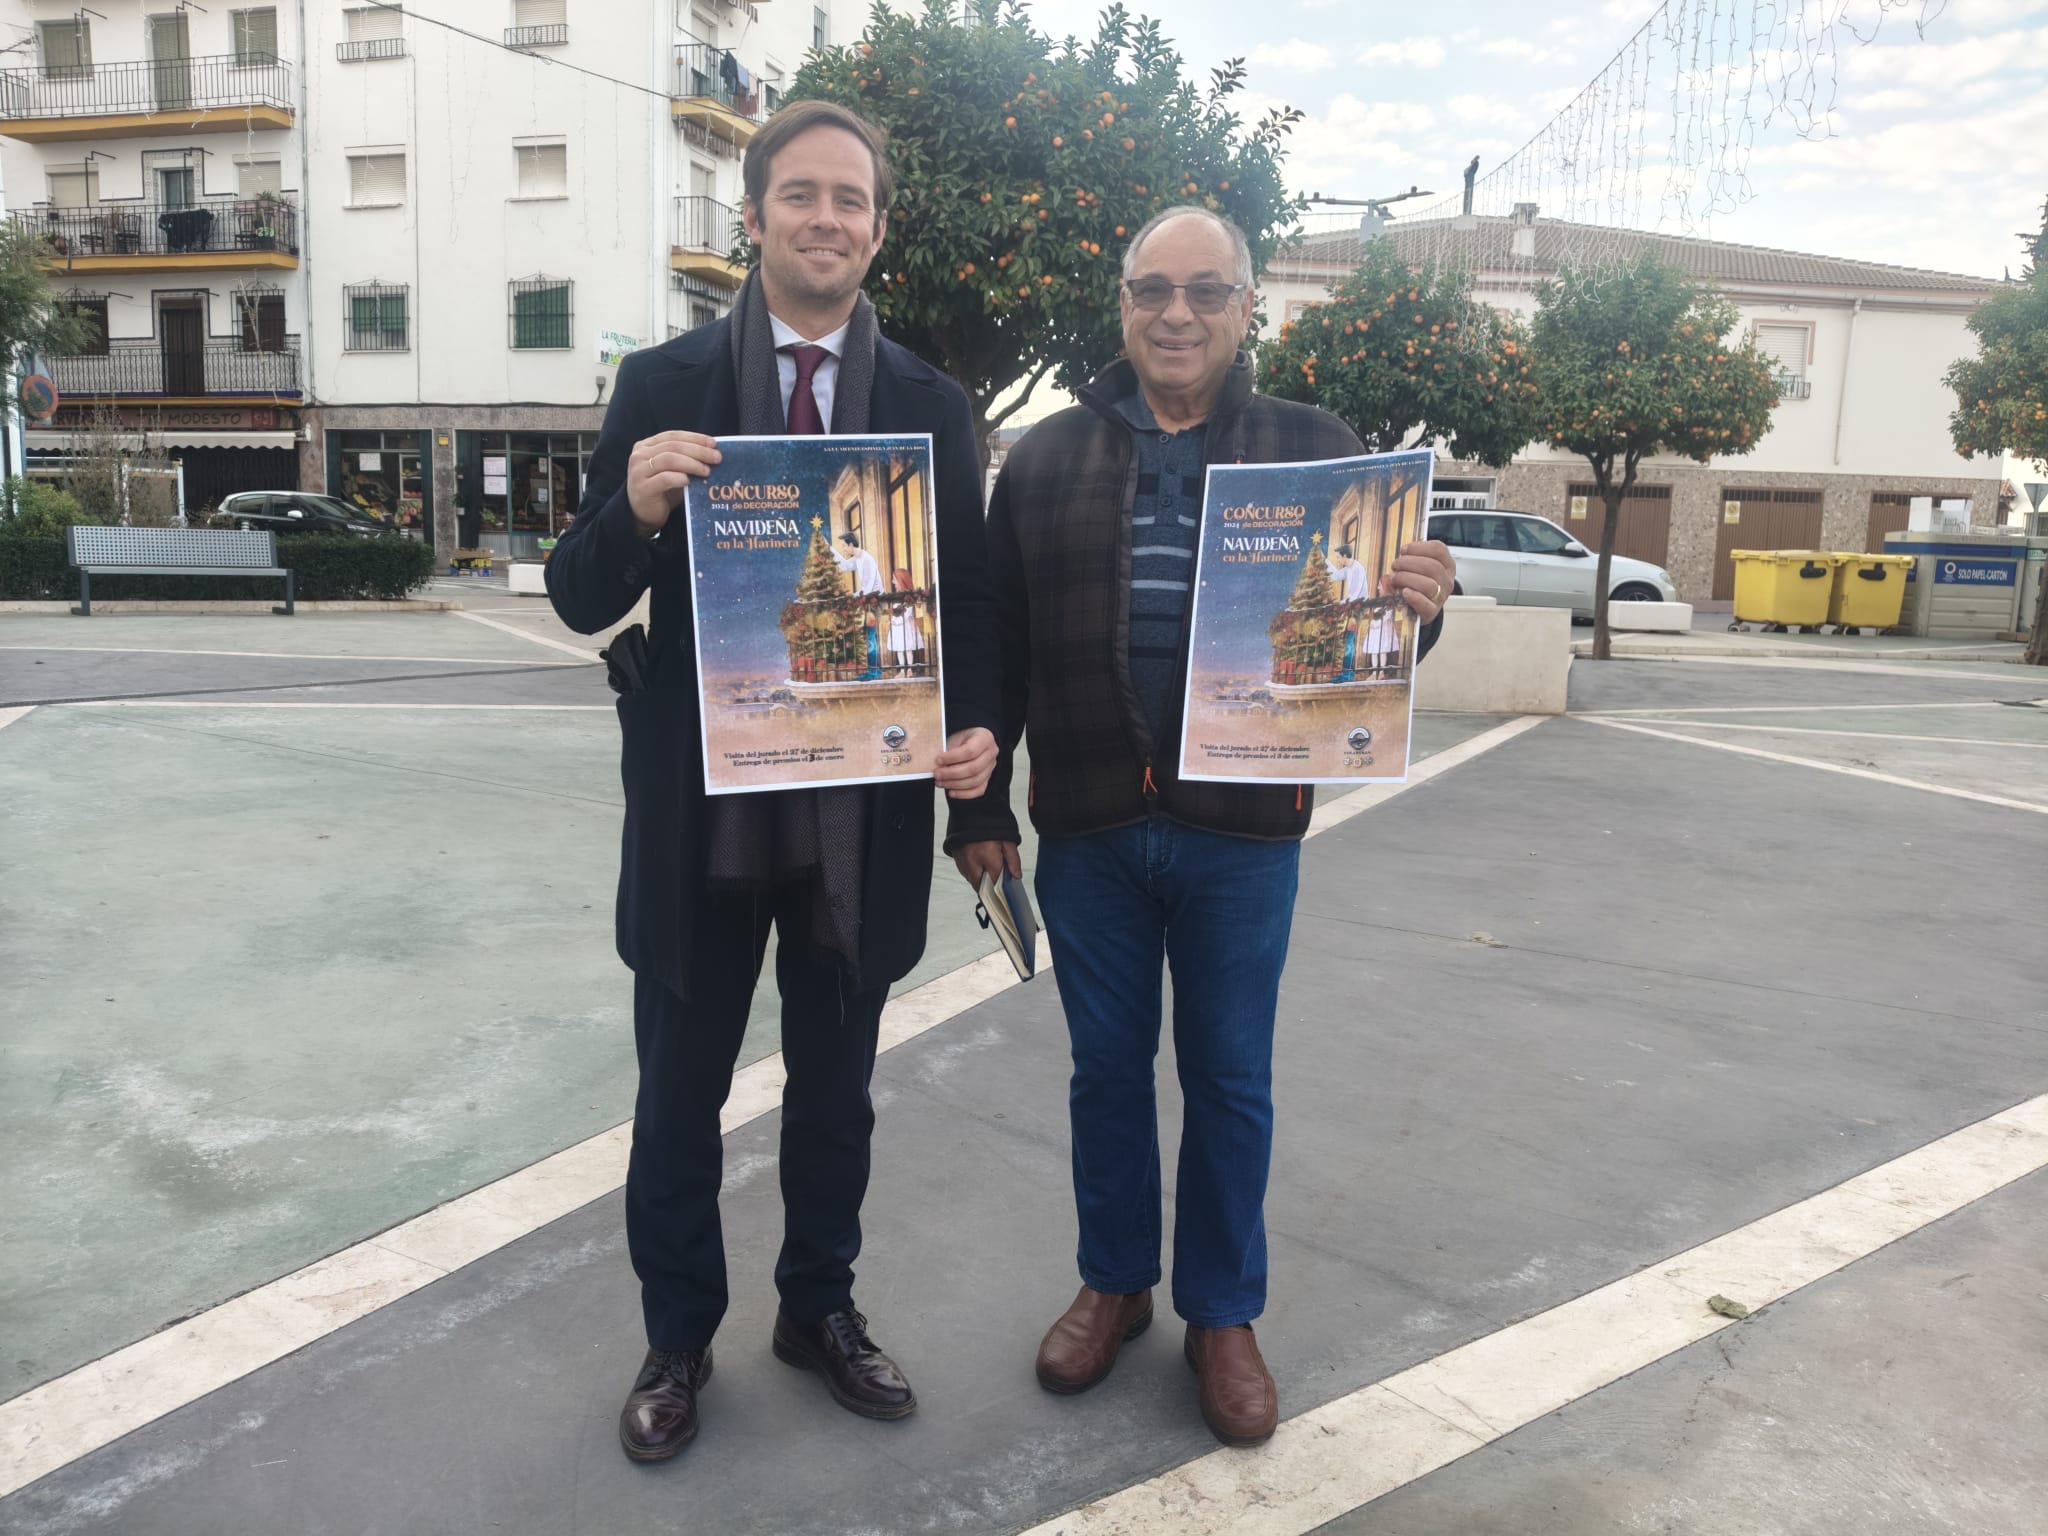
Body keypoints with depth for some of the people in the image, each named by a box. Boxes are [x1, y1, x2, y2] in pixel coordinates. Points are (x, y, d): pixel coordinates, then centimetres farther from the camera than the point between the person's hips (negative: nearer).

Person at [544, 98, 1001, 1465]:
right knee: (678, 1097, 14)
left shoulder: (932, 406, 2)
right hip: (701, 811, -1)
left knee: (834, 1090, 18)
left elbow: (970, 597, 4)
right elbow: (583, 602, -3)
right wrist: (635, 508, -25)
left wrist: (980, 726, -16)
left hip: (863, 811, 1)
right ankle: (679, 1339, 35)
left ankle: (821, 1310, 40)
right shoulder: (662, 385, -2)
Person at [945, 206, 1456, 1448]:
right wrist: (980, 807, 2)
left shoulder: (1317, 450, 2)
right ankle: (1114, 1284, 35)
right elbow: (998, 646, 5)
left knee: (1231, 1080, 12)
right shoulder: (1047, 459, 5)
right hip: (1089, 829, 1)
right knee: (1107, 1070, 15)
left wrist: (1418, 604, -21)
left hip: (1242, 832, -1)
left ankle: (1222, 1313, 31)